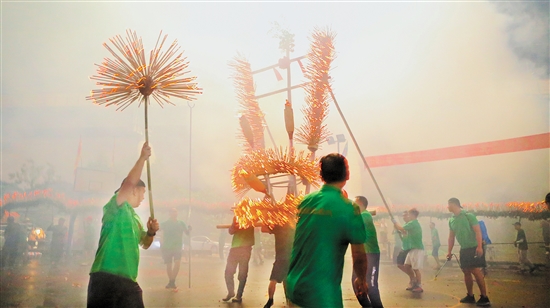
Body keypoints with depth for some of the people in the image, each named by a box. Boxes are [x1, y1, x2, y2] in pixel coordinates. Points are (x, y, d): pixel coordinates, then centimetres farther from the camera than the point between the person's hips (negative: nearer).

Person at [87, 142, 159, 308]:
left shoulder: (135, 217, 20)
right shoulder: (115, 208, -4)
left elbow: (144, 244, 27)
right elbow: (130, 183, -20)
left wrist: (151, 232, 7)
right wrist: (143, 157, -17)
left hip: (128, 281, 9)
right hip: (106, 278, -8)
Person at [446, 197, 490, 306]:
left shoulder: (468, 216, -12)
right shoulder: (451, 220, 8)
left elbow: (477, 231, -16)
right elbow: (451, 237, 14)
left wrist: (479, 246, -25)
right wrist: (449, 251, 11)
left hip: (474, 247, -7)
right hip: (464, 249, 7)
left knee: (476, 271, -10)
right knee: (466, 272, 8)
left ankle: (484, 298, -4)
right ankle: (470, 296, 17)